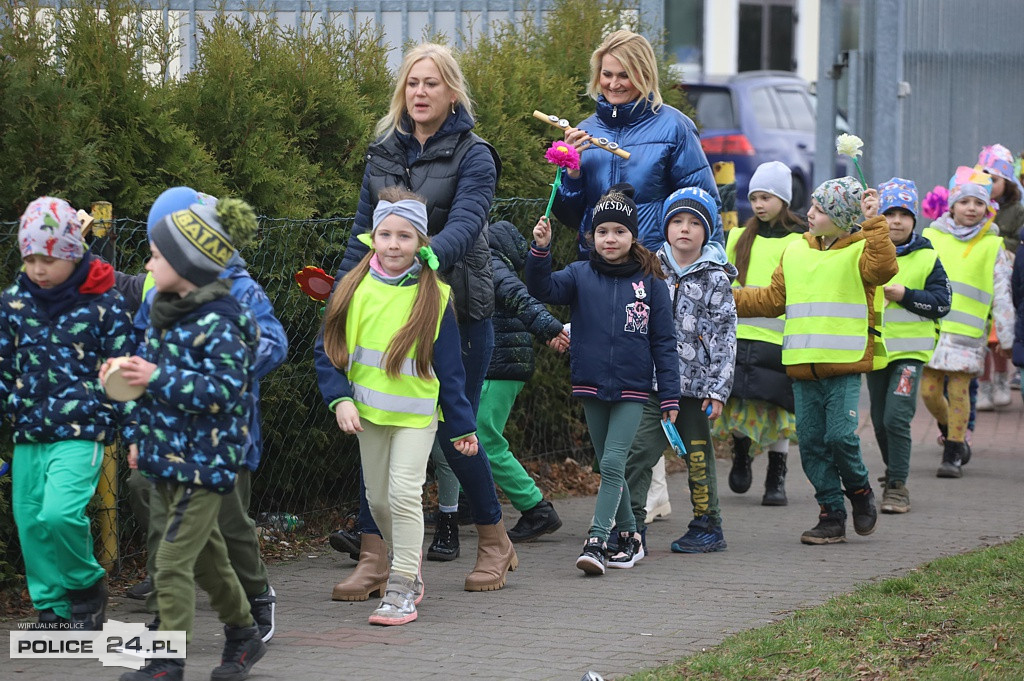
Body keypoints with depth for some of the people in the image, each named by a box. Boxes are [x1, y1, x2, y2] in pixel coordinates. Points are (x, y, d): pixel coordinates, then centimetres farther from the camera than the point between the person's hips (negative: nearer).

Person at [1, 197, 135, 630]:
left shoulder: (103, 304, -5)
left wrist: (133, 435, -2)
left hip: (80, 434, -5)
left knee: (60, 514, -22)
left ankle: (87, 584, 4)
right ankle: (52, 611, 20)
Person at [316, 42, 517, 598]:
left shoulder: (472, 156, -5)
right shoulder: (382, 155, 10)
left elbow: (465, 226, -20)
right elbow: (362, 235, 14)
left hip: (456, 308, -4)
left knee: (453, 432, 1)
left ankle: (494, 542, 23)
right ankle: (373, 560, 0)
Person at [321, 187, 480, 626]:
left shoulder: (434, 297, -5)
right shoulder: (354, 289, -1)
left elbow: (450, 368, 0)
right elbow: (330, 350, 4)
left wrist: (463, 425, 2)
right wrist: (341, 399, -10)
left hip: (417, 414, -4)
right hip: (368, 412, 4)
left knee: (404, 494, -15)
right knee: (378, 498, 11)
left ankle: (402, 589, -10)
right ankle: (408, 569, 30)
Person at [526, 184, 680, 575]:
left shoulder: (650, 282, 0)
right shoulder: (581, 275, 3)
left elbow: (663, 343, 3)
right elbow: (543, 289, -14)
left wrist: (669, 396, 0)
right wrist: (541, 250, -30)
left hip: (633, 390, -3)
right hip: (592, 386, 3)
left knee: (613, 463, -12)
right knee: (608, 467, 10)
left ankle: (597, 542, -15)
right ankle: (629, 536, 23)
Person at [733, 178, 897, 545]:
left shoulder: (858, 252, -2)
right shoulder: (795, 252, 15)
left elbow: (883, 267, -24)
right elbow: (773, 299, 20)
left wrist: (873, 222, -24)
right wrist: (732, 299, 14)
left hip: (844, 366, -6)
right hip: (803, 366, 6)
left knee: (840, 436, -13)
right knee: (812, 443, 4)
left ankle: (860, 492, 14)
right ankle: (832, 514, 12)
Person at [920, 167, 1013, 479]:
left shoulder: (992, 246, 6)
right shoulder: (931, 238, 9)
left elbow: (1001, 293, 7)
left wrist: (1004, 335, 4)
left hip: (968, 332, -2)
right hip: (931, 326, 2)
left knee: (958, 391, -4)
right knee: (929, 390, 1)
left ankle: (952, 455, 4)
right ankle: (949, 430, 29)